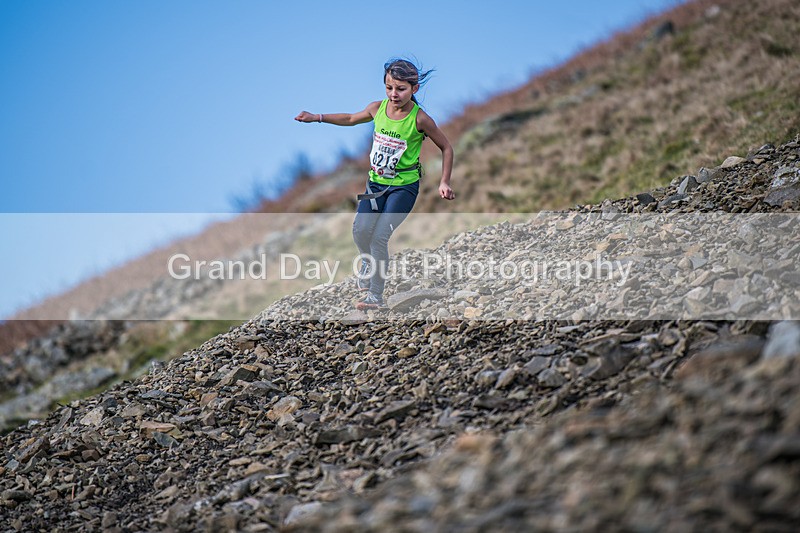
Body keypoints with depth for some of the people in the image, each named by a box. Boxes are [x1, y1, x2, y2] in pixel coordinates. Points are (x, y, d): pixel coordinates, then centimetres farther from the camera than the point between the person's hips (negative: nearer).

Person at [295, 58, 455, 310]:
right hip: (376, 182, 5)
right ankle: (369, 263, 27)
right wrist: (317, 117, 15)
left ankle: (376, 297, -2)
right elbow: (352, 119, 18)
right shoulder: (378, 108, -4)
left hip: (404, 187, -4)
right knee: (360, 229, -9)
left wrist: (444, 183, -7)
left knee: (379, 237, -15)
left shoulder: (420, 119, -17)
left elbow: (446, 147, -4)